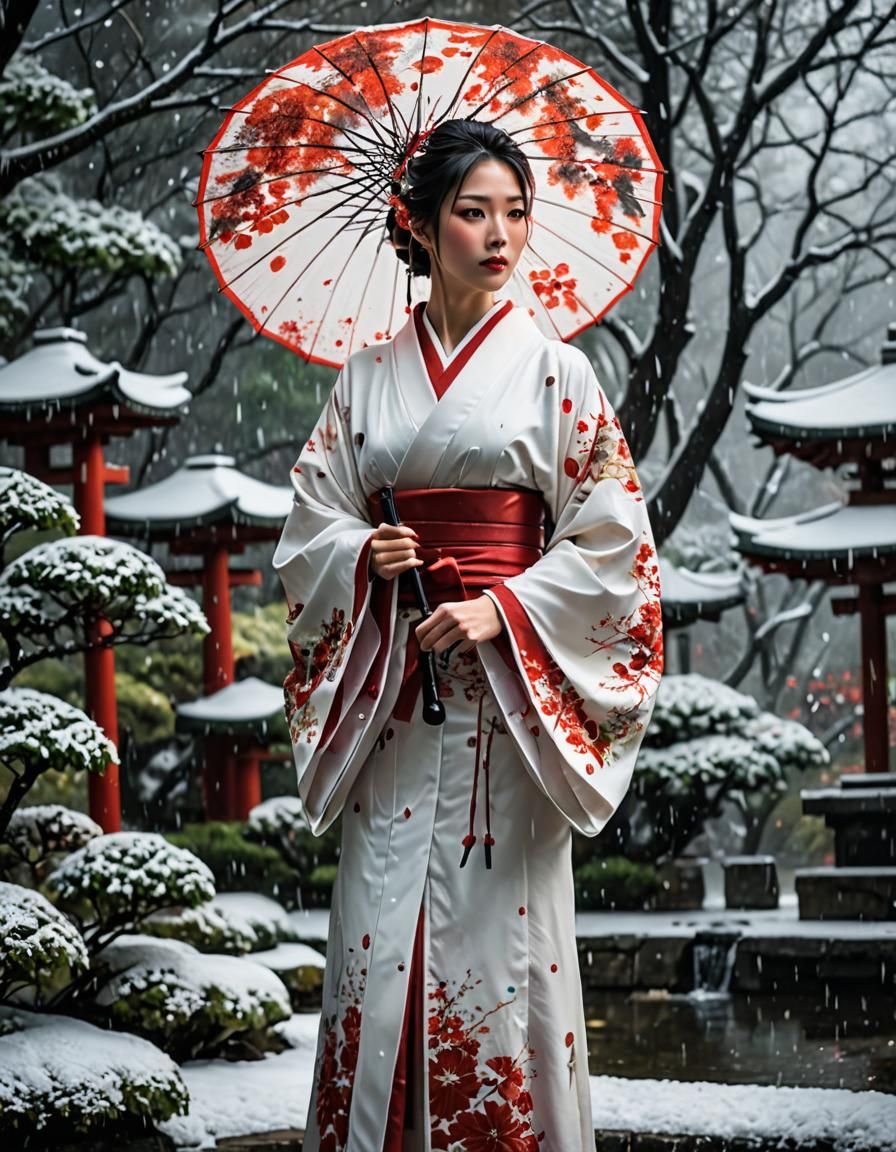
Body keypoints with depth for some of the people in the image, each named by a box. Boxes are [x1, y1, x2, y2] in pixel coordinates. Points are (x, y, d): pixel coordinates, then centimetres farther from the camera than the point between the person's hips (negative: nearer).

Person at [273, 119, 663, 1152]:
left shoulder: (553, 370, 2)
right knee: (381, 924, 0)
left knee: (500, 920, -4)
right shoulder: (368, 378, 10)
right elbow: (310, 529, 11)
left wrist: (502, 609, -13)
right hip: (390, 691, 3)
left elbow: (610, 540, -2)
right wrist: (364, 555, -10)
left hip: (511, 687, -2)